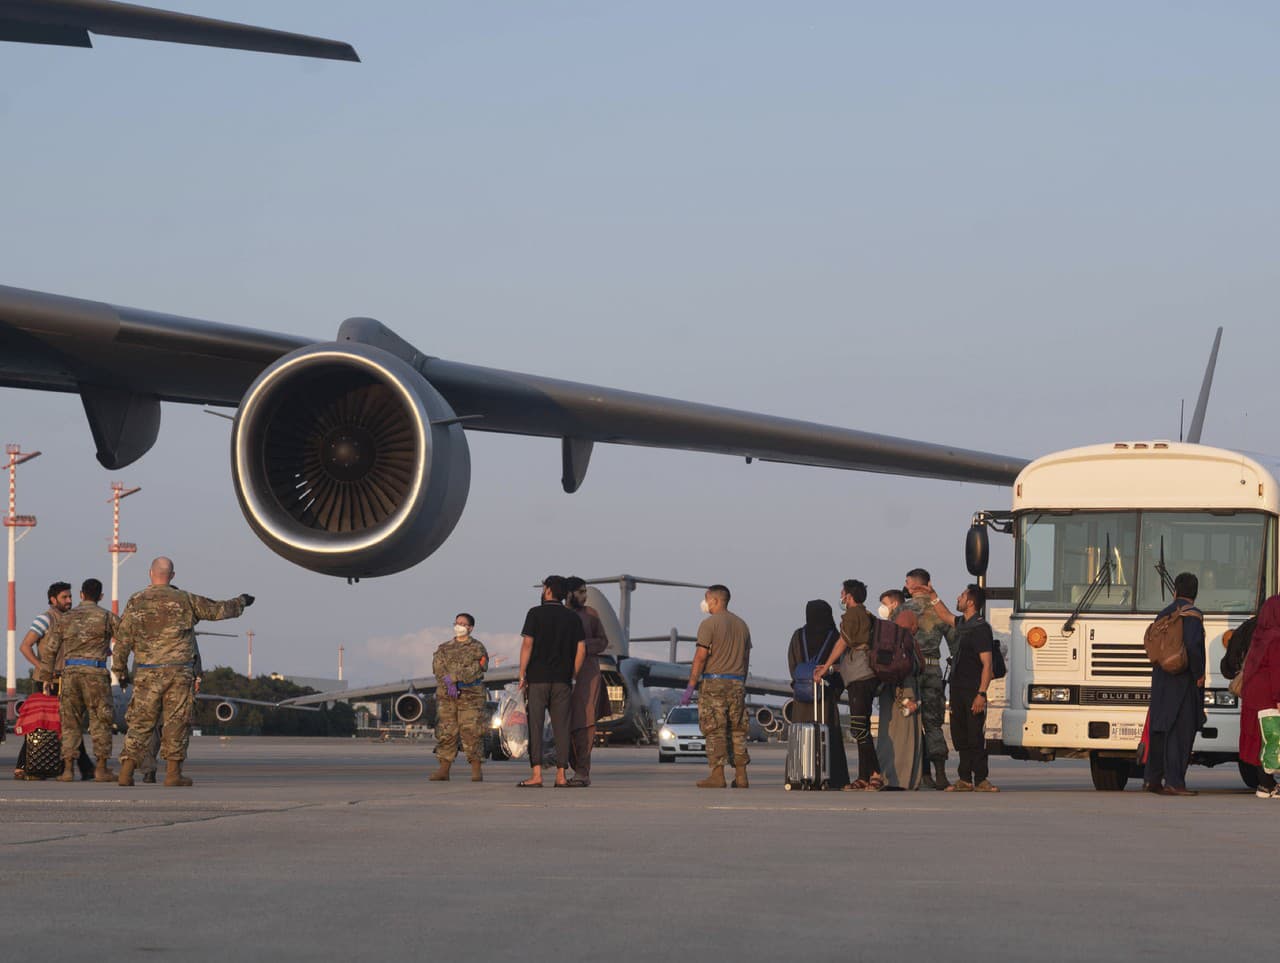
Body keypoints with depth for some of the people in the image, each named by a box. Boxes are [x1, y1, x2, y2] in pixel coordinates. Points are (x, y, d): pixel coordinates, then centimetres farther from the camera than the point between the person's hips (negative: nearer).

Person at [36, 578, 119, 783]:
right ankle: (101, 769, 0)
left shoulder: (64, 618, 11)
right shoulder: (105, 617, 1)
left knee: (70, 722, 7)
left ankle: (68, 769, 1)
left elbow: (49, 648, 10)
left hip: (70, 672, 3)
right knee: (100, 722, 3)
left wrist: (46, 677, 17)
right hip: (95, 673, -3)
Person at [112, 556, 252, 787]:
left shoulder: (136, 602, 1)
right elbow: (217, 610, 11)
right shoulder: (185, 600, 1)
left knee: (140, 723, 5)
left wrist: (120, 670, 10)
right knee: (176, 722, 3)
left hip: (147, 673, 1)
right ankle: (173, 772, 0)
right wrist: (241, 602, 30)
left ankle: (126, 771, -2)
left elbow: (123, 639, 1)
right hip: (179, 671, -1)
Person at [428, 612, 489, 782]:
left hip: (471, 696, -3)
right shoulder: (444, 648, 15)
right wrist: (449, 684, -16)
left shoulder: (477, 648, 6)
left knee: (472, 732, -8)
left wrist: (453, 677, -16)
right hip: (446, 696, 3)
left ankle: (476, 772, -6)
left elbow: (476, 670, -8)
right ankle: (443, 770, 2)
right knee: (445, 732, 0)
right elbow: (438, 669, 2)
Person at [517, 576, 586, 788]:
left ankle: (536, 774, -11)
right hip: (562, 681, 3)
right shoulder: (573, 618, 8)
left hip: (537, 678, -3)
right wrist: (572, 677, 11)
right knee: (561, 727, 4)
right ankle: (561, 776, 1)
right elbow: (581, 649, 5)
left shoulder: (536, 613, -3)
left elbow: (527, 645, -9)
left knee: (534, 726, -3)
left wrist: (522, 675, -6)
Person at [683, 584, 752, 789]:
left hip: (714, 681, -6)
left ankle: (717, 775, -10)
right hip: (737, 683, 6)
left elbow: (700, 658, -11)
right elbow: (746, 659, 15)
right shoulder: (742, 625, 13)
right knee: (737, 731, 8)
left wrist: (690, 688, -9)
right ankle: (741, 776, 6)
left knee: (714, 731, -5)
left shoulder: (709, 624, -7)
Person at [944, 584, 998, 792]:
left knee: (976, 737, -7)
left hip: (973, 691, -8)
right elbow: (945, 616, 38)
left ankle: (980, 779, -4)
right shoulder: (961, 624, 14)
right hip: (958, 689, 8)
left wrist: (981, 694, -21)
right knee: (960, 736, 8)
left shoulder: (980, 628, -11)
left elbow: (987, 664, -15)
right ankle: (965, 780, 12)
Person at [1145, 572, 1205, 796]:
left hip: (1161, 680, 7)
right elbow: (1192, 645, -22)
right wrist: (1199, 675, -14)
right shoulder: (1192, 614, -10)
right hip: (1184, 682, -7)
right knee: (1180, 730, -8)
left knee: (1159, 729, 12)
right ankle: (1174, 782, -13)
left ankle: (1153, 779, 15)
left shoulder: (1163, 614, 12)